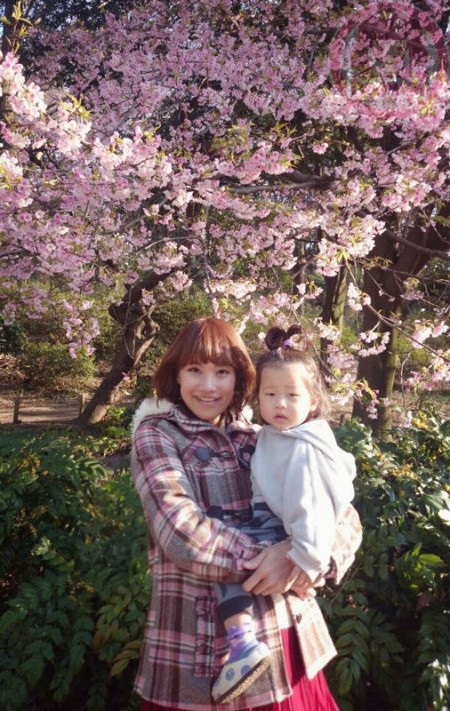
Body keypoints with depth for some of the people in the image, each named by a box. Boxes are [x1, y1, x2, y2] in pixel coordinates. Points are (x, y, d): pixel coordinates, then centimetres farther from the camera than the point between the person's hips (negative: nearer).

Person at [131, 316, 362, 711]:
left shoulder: (259, 439, 6)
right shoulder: (156, 434, -5)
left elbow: (345, 516, 2)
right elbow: (182, 534, -19)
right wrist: (269, 557, -15)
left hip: (285, 632, 4)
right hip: (201, 641, -4)